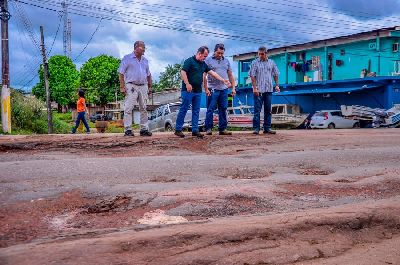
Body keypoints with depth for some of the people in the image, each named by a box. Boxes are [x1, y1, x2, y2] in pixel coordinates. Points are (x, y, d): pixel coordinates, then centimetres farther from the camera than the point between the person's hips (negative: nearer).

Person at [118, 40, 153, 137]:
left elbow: (148, 75, 23)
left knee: (144, 109, 4)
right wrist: (122, 87, -11)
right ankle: (128, 129, -5)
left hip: (143, 87, 5)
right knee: (128, 108, -8)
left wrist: (150, 87, 15)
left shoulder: (145, 60, 18)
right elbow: (121, 73, -3)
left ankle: (144, 129, 9)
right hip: (131, 86, -5)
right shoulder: (127, 58, 2)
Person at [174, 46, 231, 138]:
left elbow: (212, 73, 14)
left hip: (198, 91, 8)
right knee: (183, 109, -4)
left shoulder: (203, 64, 16)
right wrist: (187, 84, -20)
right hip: (188, 90, -8)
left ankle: (195, 130, 10)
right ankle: (178, 129, 2)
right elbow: (183, 72, -14)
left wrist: (223, 80, 9)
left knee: (196, 111, 7)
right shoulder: (189, 61, -7)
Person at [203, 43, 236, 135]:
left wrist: (233, 88, 8)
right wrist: (206, 89, -12)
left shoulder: (226, 61, 15)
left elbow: (230, 75, 17)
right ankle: (208, 129, 1)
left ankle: (222, 129, 11)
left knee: (223, 110, 6)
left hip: (224, 89, 5)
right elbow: (204, 76, -5)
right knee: (210, 109, -4)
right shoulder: (208, 60, 1)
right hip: (212, 89, -4)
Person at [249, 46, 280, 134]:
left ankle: (267, 128, 13)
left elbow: (275, 74, 15)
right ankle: (256, 128, -2)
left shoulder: (271, 62, 11)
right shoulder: (255, 63, 1)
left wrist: (277, 85, 5)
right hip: (258, 90, -4)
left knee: (268, 110, 7)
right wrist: (254, 88, -13)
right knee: (257, 109, -4)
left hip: (269, 90, 4)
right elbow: (252, 76, -5)